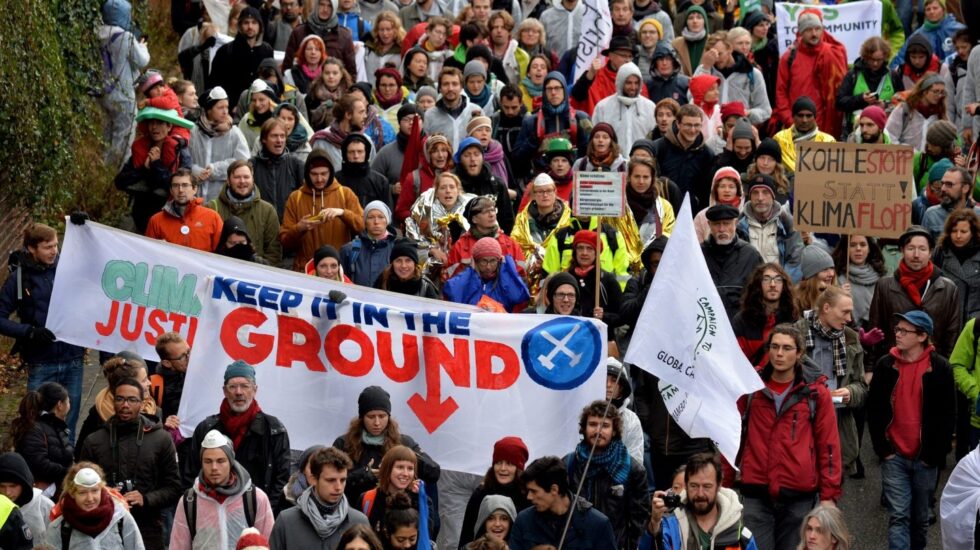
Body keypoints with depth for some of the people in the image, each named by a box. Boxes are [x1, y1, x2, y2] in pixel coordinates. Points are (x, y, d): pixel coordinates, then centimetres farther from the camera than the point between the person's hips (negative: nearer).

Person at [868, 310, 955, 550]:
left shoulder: (940, 368, -4)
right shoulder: (885, 365, 1)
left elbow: (948, 416, -1)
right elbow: (874, 410, 5)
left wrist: (935, 455, -5)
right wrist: (882, 448, -3)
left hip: (926, 458, 0)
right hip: (894, 456, 0)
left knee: (920, 518, 11)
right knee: (898, 517, -6)